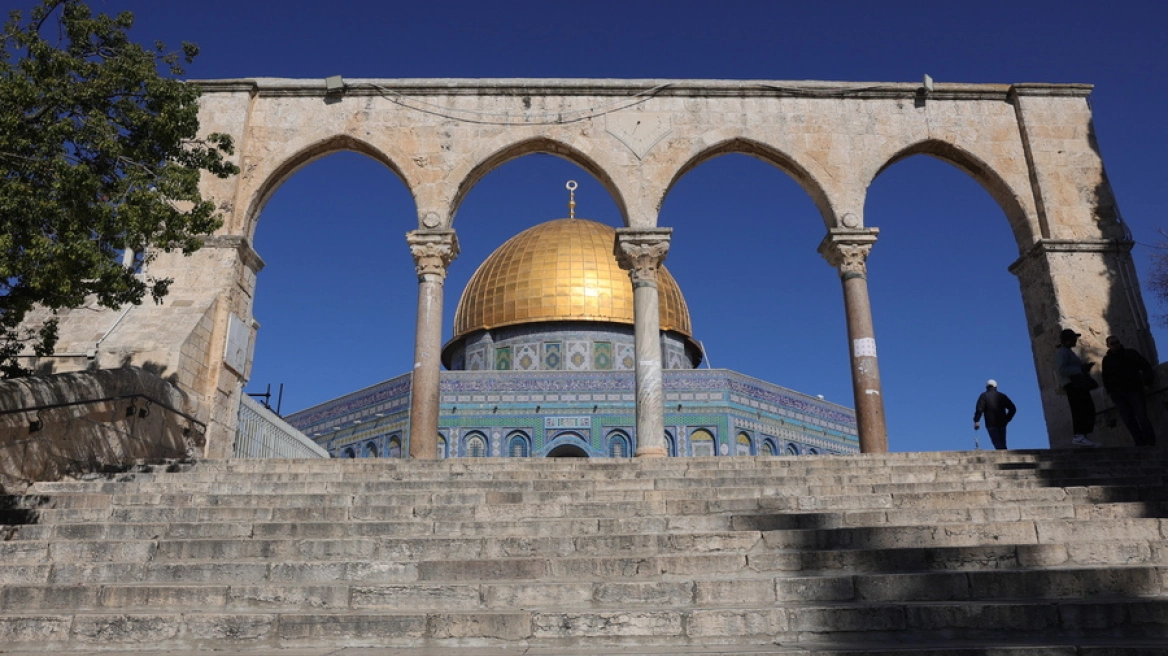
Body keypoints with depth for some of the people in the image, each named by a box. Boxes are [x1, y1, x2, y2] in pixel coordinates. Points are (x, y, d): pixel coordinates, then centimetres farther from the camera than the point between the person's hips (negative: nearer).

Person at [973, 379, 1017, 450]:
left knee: (998, 444, -9)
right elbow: (1013, 408, 11)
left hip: (991, 424, -4)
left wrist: (976, 421, -12)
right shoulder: (1002, 396, 14)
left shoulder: (984, 396, 3)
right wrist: (1007, 419, 14)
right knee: (1002, 444, 10)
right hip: (1002, 423, 4)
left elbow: (979, 409, -10)